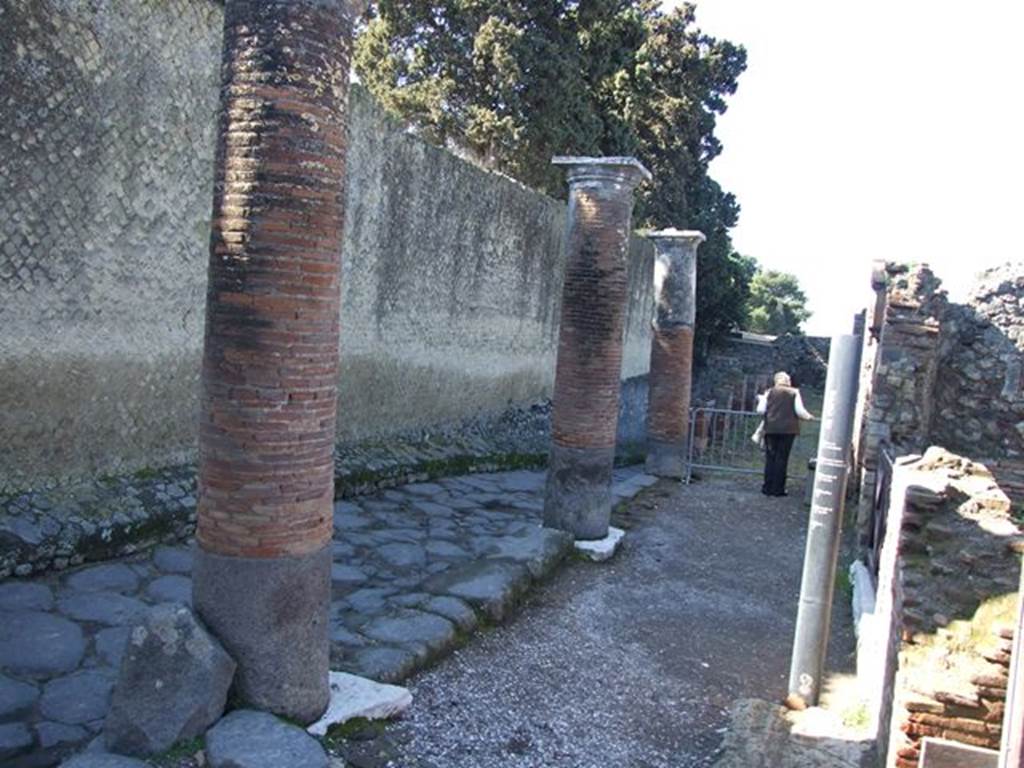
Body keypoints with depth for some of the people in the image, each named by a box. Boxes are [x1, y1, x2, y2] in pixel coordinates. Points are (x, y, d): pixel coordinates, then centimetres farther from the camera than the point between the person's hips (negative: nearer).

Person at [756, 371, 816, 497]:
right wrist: (809, 417, 16)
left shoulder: (769, 392, 5)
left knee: (770, 458, 7)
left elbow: (761, 410, 0)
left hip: (771, 428, 1)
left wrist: (761, 400, 19)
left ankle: (768, 488, 7)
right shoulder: (794, 392, 4)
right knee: (782, 459, 3)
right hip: (788, 429, -1)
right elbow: (799, 411, -3)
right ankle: (777, 489, 4)